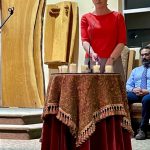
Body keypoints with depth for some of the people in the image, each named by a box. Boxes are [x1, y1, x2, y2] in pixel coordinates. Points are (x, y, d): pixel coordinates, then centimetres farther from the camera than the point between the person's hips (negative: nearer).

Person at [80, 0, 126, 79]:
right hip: (92, 61, 1)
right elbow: (85, 40, 1)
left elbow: (122, 41, 1)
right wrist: (91, 53, -19)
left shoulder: (117, 16, 8)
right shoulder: (86, 18, 11)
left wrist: (111, 59, -10)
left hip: (113, 61, -1)